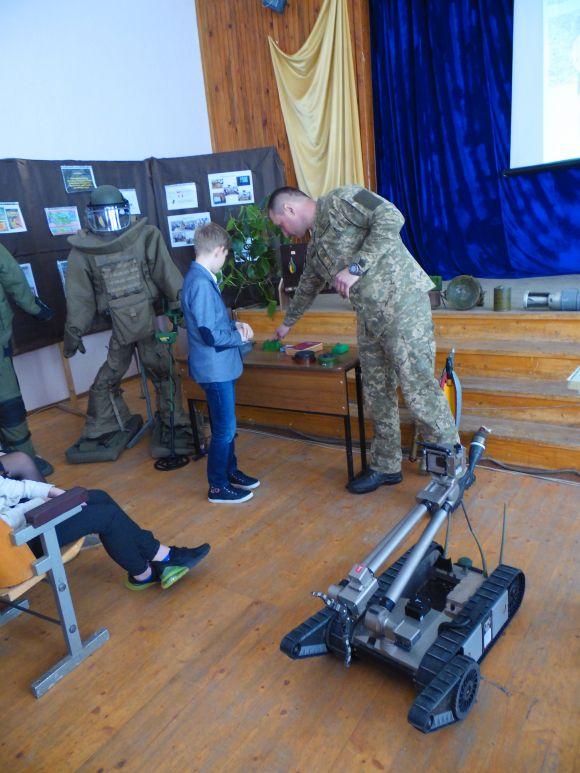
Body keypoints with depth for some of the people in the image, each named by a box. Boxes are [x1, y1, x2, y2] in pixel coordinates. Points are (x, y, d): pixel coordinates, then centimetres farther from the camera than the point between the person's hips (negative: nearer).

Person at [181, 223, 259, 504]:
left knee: (226, 425, 21)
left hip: (221, 366, 10)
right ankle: (218, 487, 17)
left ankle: (230, 471, 37)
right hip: (215, 368, -10)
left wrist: (235, 325, 4)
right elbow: (210, 335, -25)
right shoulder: (201, 283, -23)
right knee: (224, 430, 3)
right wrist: (240, 337, -9)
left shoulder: (200, 278, 9)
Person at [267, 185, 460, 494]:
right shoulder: (315, 246, 22)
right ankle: (386, 467, 26)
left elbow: (391, 217, -16)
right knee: (377, 393, 12)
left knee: (418, 388, -8)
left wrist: (357, 266, -19)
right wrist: (287, 324, 50)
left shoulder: (340, 200, -3)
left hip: (401, 303, -9)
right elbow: (307, 288, 37)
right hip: (369, 318, 9)